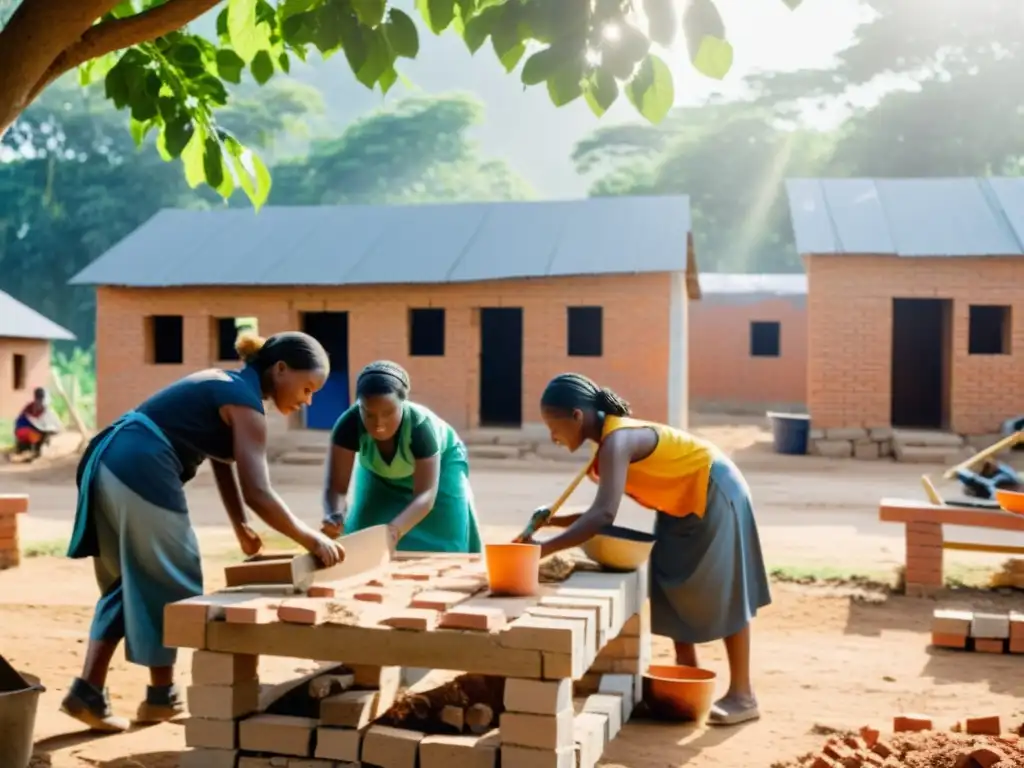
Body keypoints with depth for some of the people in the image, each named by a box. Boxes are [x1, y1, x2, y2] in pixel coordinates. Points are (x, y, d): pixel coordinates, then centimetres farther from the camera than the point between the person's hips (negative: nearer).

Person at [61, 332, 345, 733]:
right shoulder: (245, 402, -9)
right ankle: (162, 695, 17)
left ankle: (88, 690, 12)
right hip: (141, 472, -9)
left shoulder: (227, 385, 20)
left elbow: (222, 462, 22)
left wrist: (241, 527, 20)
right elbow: (258, 493, -14)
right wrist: (310, 539, -7)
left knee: (128, 582, 16)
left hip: (109, 462, 9)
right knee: (169, 581, 5)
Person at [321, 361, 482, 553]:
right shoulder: (350, 424, -36)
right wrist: (335, 516, -60)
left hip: (440, 469, -2)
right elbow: (335, 485, -37)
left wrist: (395, 529, -62)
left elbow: (425, 495, -44)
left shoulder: (421, 426, -40)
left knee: (438, 545, -8)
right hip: (380, 476, 2)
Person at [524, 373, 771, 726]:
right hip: (682, 502, 9)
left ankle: (742, 694, 6)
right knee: (675, 591, 10)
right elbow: (605, 509, 0)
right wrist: (554, 520, -10)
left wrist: (543, 549, -44)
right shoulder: (612, 438, -2)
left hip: (713, 494, -9)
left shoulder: (617, 440, -31)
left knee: (722, 594, -3)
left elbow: (604, 514, -43)